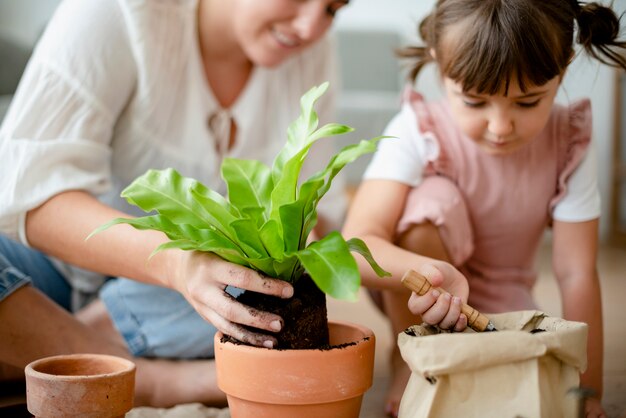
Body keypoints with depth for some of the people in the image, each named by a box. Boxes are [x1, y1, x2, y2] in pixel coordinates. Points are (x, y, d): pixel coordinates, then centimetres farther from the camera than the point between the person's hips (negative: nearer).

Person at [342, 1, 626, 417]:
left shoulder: (569, 145, -20)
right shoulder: (419, 132, -28)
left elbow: (576, 273, -18)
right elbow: (358, 242, -39)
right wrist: (426, 273, -60)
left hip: (501, 301, 3)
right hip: (415, 289, -2)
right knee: (433, 199, -32)